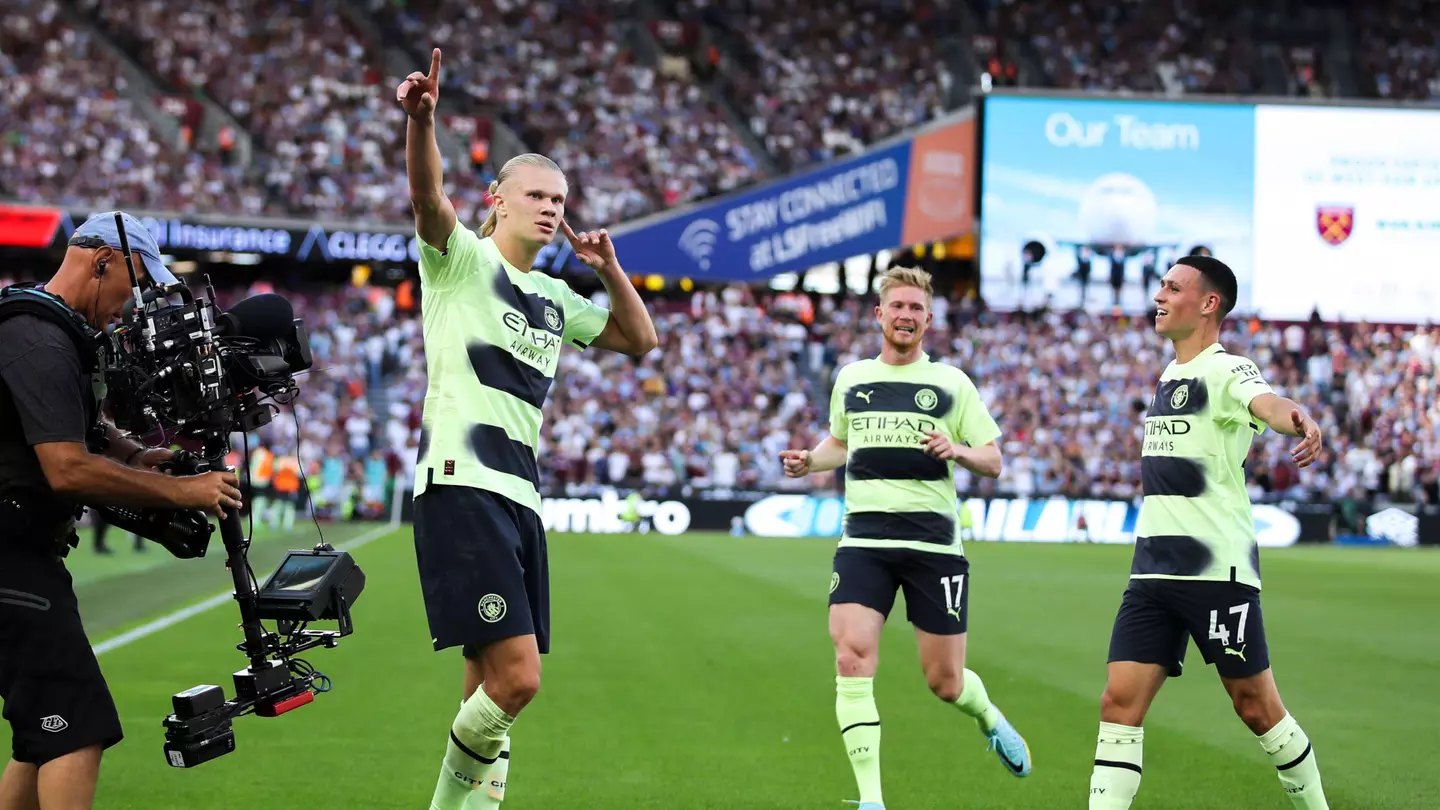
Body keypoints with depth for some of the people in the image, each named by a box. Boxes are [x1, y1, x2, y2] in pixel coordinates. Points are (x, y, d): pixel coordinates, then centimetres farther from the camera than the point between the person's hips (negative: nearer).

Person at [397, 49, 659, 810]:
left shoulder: (554, 300, 21)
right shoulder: (462, 260, 1)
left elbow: (641, 339, 31)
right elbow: (427, 197, -21)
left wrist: (609, 270, 15)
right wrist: (421, 121, -40)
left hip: (521, 497, 8)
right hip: (462, 488, -8)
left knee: (494, 685, 8)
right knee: (516, 676, -17)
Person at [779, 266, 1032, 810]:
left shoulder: (951, 383, 6)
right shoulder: (850, 379, 13)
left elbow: (993, 462, 5)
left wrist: (957, 450, -16)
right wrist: (810, 461, 9)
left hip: (934, 541, -1)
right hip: (864, 540, 1)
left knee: (945, 682, 3)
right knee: (852, 661, -17)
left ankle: (990, 720, 41)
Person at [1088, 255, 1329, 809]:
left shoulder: (1225, 370, -10)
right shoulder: (1169, 378, 16)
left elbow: (1266, 403, -34)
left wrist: (1299, 421, -56)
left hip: (1217, 570, -7)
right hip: (1153, 571, 7)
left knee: (1256, 706, 2)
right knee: (1119, 701, -4)